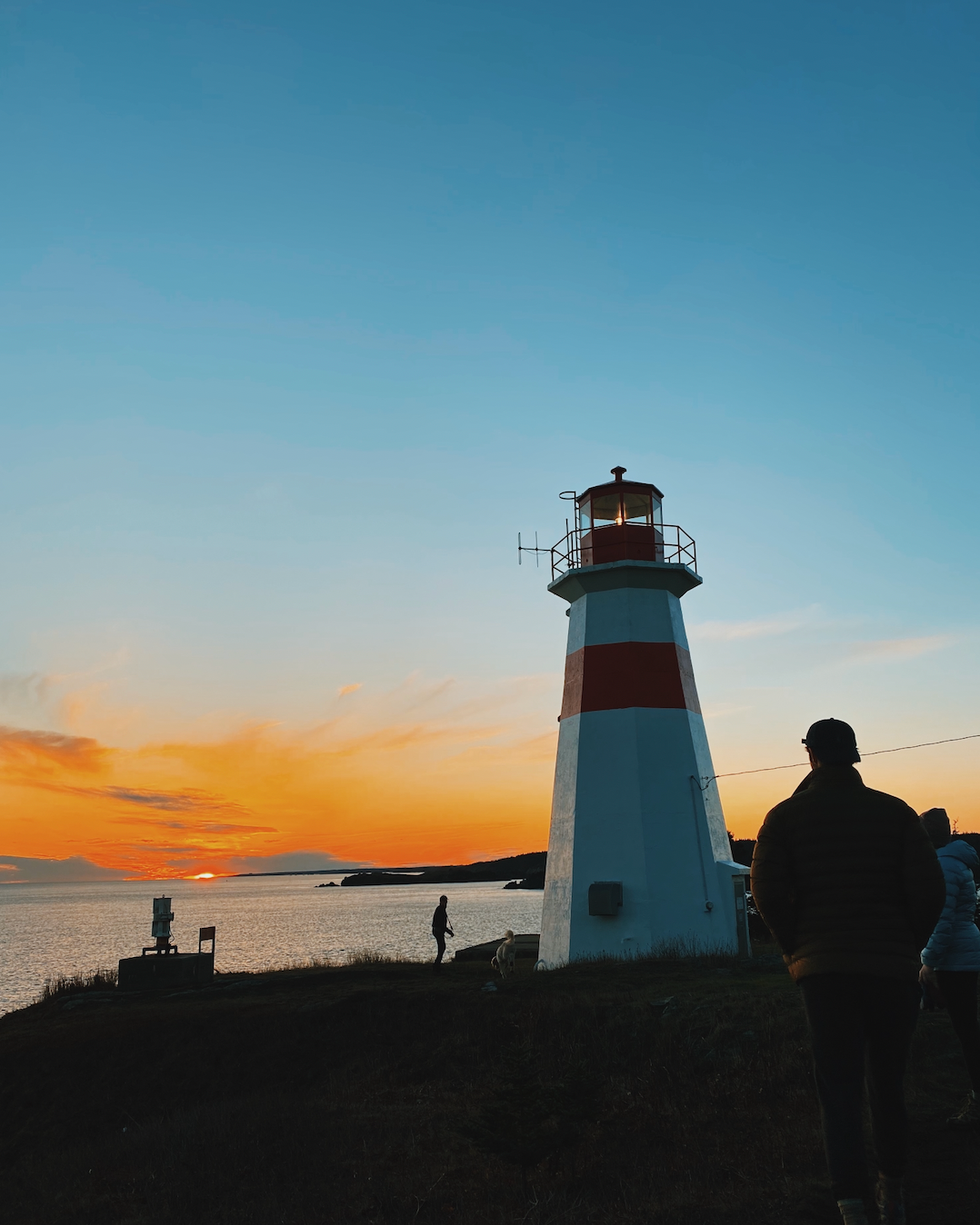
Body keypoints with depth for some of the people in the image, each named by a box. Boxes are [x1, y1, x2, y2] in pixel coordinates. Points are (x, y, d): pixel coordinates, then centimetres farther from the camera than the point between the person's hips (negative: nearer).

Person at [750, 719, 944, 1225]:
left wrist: (797, 951, 3)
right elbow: (930, 888, -6)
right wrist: (908, 947, 7)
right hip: (893, 968, 2)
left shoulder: (786, 816, 0)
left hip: (823, 970, -1)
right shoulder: (895, 812, 2)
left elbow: (767, 890, -10)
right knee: (888, 1083, 18)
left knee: (839, 1090, 2)